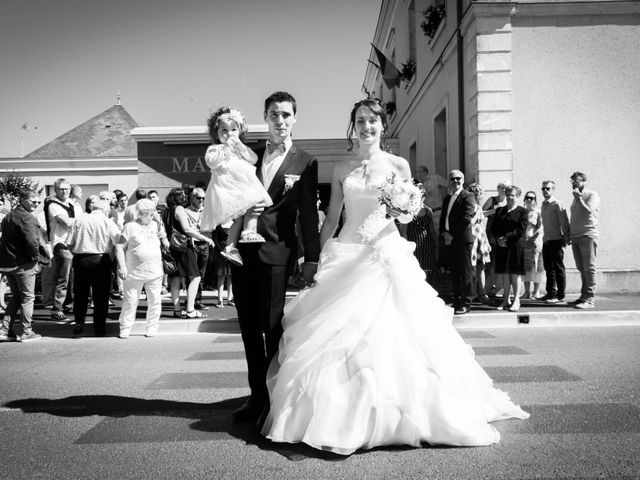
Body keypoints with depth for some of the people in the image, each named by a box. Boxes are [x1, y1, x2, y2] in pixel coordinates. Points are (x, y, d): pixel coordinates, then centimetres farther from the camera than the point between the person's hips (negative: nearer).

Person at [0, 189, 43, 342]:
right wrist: (35, 257, -11)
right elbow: (32, 241, -27)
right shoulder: (27, 217, -15)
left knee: (16, 296, 19)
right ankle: (27, 332, 8)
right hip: (24, 264, -8)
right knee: (28, 297, 3)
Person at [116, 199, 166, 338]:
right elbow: (120, 247, -4)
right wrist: (122, 266, -12)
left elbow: (163, 245, 23)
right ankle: (125, 329, 11)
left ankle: (152, 328, 16)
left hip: (155, 272, 4)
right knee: (130, 301, 1)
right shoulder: (130, 226, -1)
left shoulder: (156, 225, 13)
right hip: (134, 273, -4)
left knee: (155, 301, 5)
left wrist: (161, 235, 3)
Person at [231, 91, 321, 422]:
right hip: (241, 249, 5)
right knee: (248, 326, 9)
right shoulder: (249, 155, 13)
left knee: (272, 327, -3)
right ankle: (257, 395, 21)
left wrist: (311, 259, -5)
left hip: (275, 251, -4)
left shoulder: (305, 163, 2)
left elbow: (308, 214, -1)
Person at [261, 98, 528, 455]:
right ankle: (343, 415, 13)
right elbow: (331, 219, 11)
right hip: (346, 256, 2)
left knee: (390, 334, -7)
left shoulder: (398, 165, 5)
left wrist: (397, 210, -15)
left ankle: (393, 415, 8)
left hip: (388, 255, -2)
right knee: (338, 337, -1)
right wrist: (318, 258, 5)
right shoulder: (342, 170, 11)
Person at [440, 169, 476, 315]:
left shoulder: (468, 196, -4)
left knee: (465, 272, -3)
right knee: (454, 273, 10)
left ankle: (466, 304, 1)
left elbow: (466, 218, -14)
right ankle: (457, 302, 17)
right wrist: (443, 233, 0)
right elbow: (443, 219, 19)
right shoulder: (447, 199, 19)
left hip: (463, 240, -7)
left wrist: (452, 234, -15)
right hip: (449, 241, 7)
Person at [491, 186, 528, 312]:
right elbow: (493, 227, 10)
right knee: (505, 273, 5)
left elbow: (521, 230, -9)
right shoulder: (499, 210, 15)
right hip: (501, 246, 4)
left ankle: (516, 300, 5)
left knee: (515, 274, -2)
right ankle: (506, 300, 10)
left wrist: (506, 238, -15)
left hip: (516, 246, -4)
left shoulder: (522, 211, 1)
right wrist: (498, 239, -8)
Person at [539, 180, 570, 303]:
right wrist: (544, 237, 15)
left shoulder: (557, 204, -9)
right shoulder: (543, 205, 15)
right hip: (546, 241, 8)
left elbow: (564, 222, -13)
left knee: (558, 268, -2)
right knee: (549, 268, 12)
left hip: (556, 240, -8)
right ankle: (551, 293, 21)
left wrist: (566, 238, -16)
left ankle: (560, 295, 3)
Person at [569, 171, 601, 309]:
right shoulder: (575, 198, 21)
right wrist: (568, 233, 17)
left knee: (589, 268, -8)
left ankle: (590, 299, -8)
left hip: (588, 236, -7)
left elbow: (588, 211, -17)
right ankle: (584, 295, 12)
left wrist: (579, 198, -13)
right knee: (581, 268, 7)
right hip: (575, 237, 7)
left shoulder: (592, 195, -1)